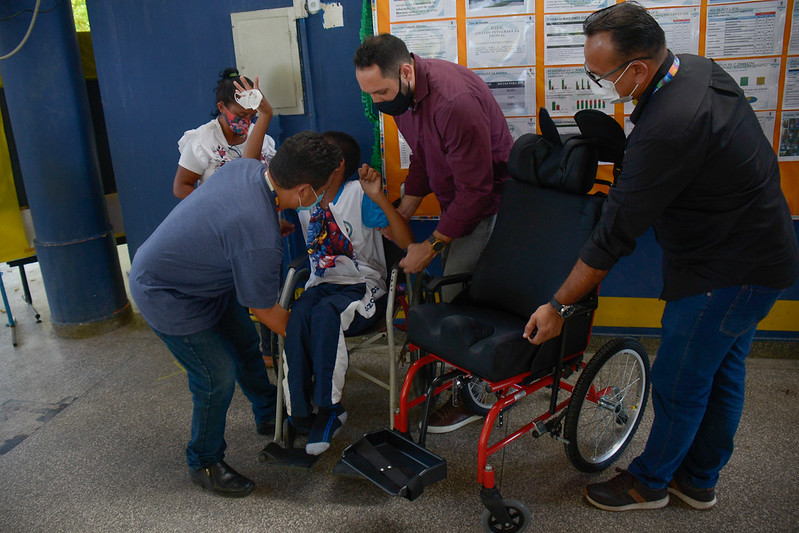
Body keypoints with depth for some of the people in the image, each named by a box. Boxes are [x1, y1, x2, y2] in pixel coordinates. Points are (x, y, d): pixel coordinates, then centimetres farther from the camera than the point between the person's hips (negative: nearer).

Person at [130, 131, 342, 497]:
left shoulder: (246, 166, -15)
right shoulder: (261, 241, -38)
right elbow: (264, 310, -21)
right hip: (166, 296, -9)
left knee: (245, 344, 19)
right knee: (218, 377, -3)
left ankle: (269, 415, 43)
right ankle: (203, 464, 22)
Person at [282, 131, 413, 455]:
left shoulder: (359, 194, -8)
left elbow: (406, 242, -18)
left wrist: (380, 197, -30)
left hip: (363, 286, -4)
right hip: (320, 285, 5)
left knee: (324, 314, -36)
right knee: (295, 320, -29)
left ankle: (328, 407, -22)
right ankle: (299, 416, -19)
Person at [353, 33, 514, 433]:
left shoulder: (455, 101, -32)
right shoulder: (402, 94, -3)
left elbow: (475, 190, -28)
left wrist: (430, 247, -22)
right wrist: (401, 215, 6)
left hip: (489, 203, -8)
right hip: (457, 201, 9)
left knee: (458, 296, -10)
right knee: (452, 287, 10)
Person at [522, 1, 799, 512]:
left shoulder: (669, 127, -32)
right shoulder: (696, 67, -2)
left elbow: (616, 233, -27)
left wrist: (559, 306, -18)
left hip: (727, 272, -10)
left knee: (680, 384, 7)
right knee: (722, 374, 21)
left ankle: (649, 482, 30)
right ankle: (699, 480, 40)